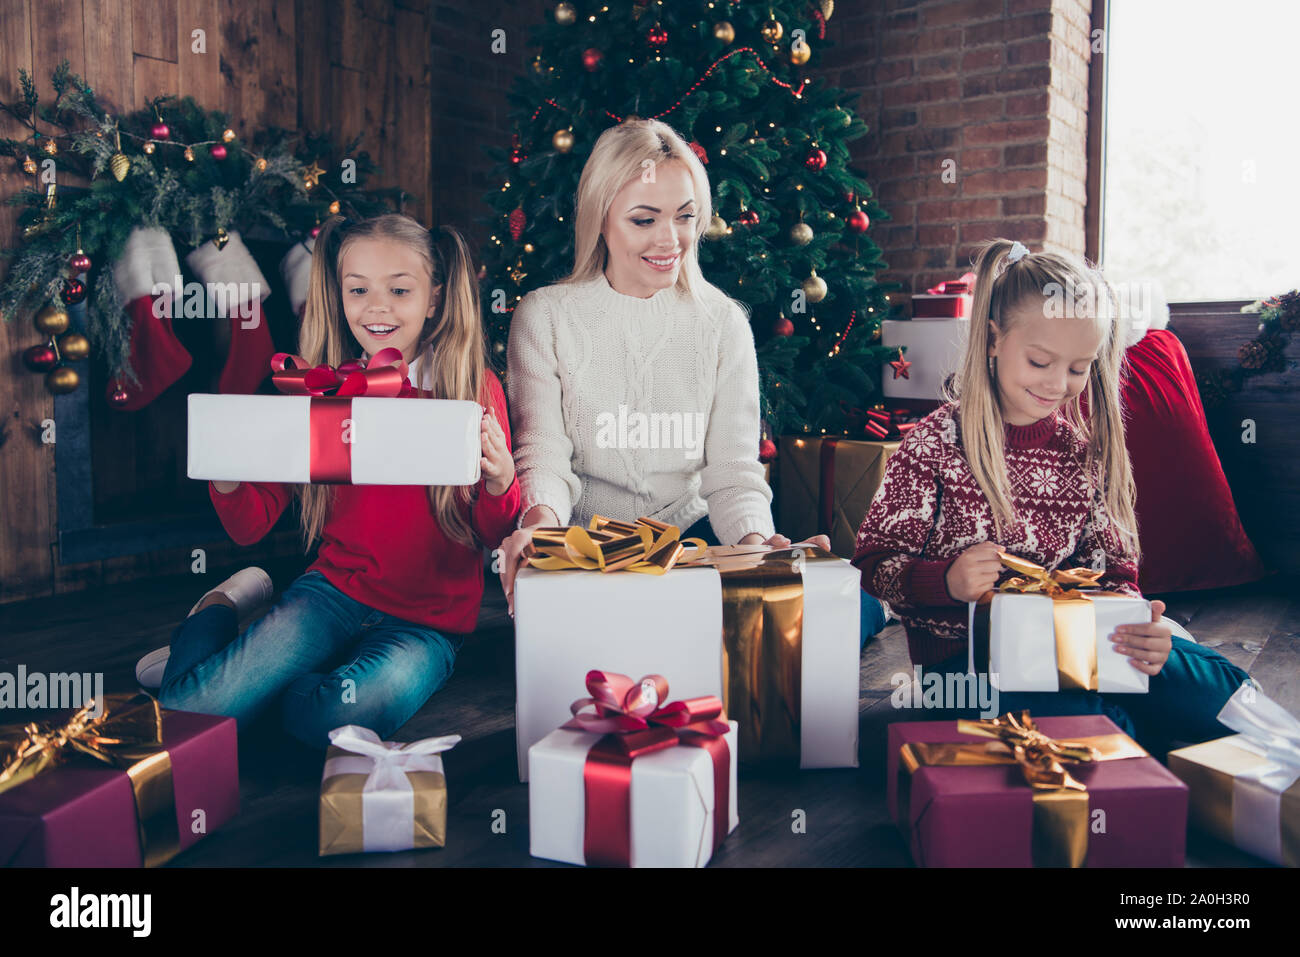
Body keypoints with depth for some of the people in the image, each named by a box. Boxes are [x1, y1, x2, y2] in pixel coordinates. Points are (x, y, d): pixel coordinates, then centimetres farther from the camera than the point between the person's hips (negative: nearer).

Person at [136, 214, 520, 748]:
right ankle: (224, 607, 16)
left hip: (430, 619, -1)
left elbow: (493, 537, -2)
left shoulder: (476, 389, -5)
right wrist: (226, 474, -18)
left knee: (338, 717, -31)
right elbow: (251, 527, 3)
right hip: (335, 589, 2)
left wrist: (500, 481, -23)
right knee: (189, 712, -16)